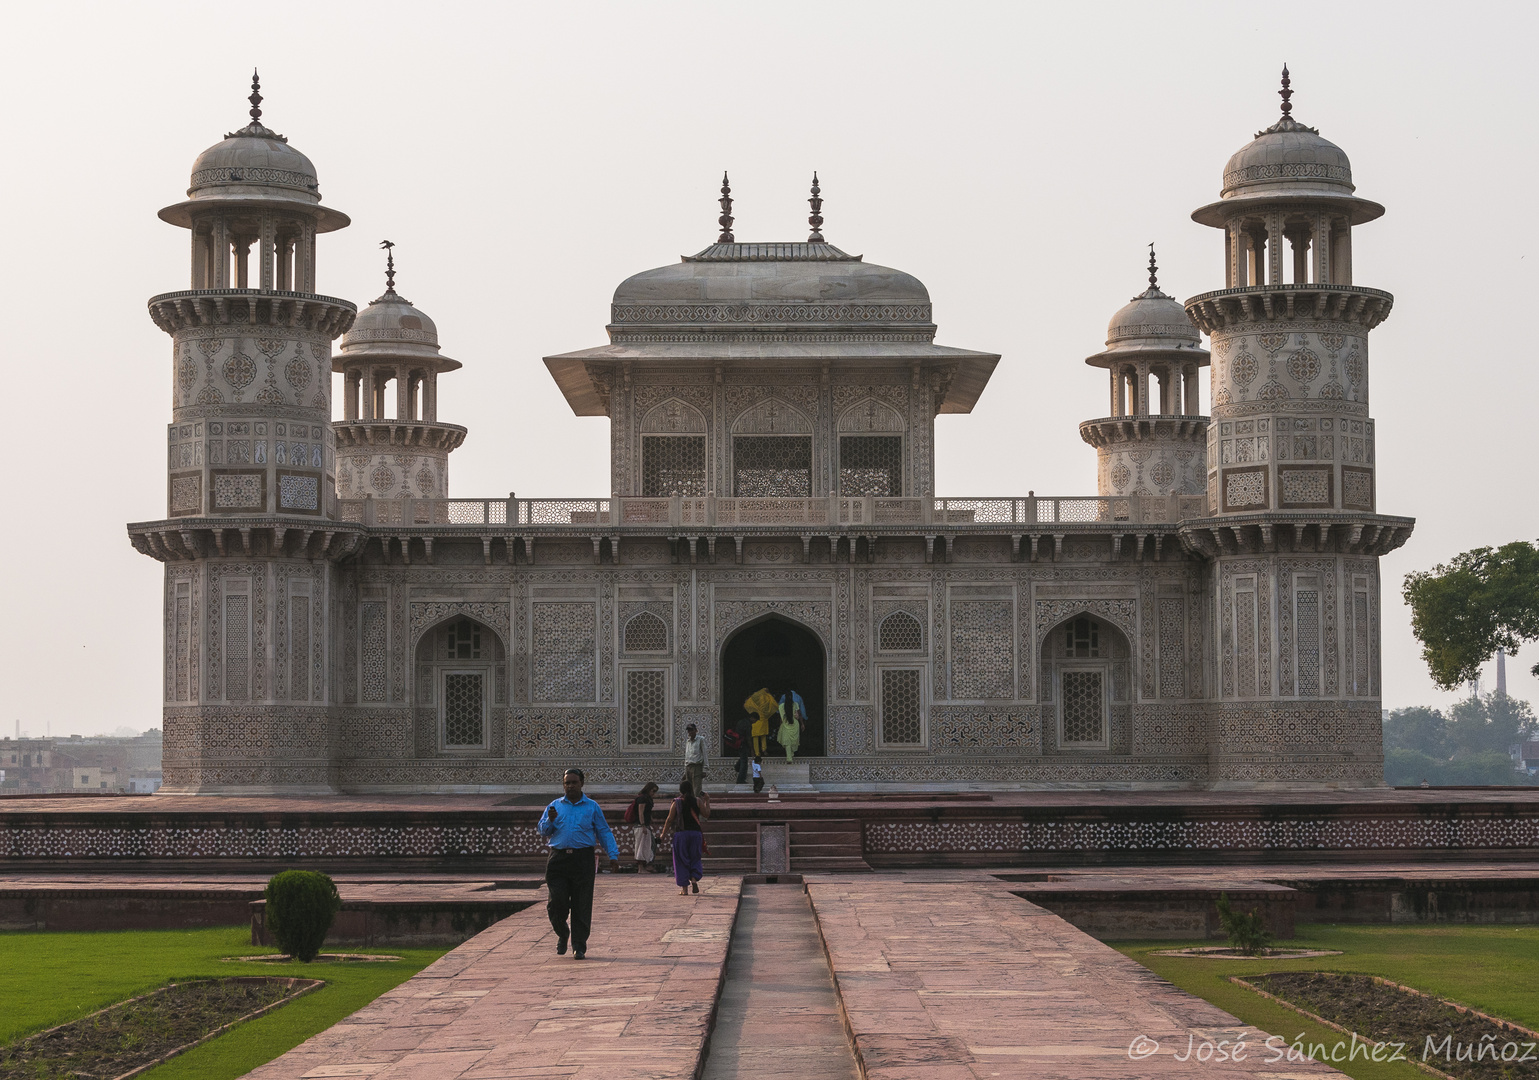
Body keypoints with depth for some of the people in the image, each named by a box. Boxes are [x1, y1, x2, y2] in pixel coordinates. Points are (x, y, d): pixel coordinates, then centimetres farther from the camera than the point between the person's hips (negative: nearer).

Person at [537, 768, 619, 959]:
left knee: (581, 905, -3)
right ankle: (562, 934, 21)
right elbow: (543, 831, 12)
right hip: (558, 859, 1)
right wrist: (550, 820, -10)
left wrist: (613, 855, 0)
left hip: (583, 859, -1)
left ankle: (579, 946, 3)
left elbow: (604, 832, 10)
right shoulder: (555, 806, 14)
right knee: (557, 902, -6)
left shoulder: (592, 807, 10)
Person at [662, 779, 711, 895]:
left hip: (681, 834, -1)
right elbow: (706, 814, 4)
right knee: (695, 858, 14)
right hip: (695, 832, 1)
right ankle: (694, 879, -13)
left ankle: (684, 888, 3)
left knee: (682, 860, 6)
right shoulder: (697, 801, -1)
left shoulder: (676, 803, -2)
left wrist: (664, 834, 8)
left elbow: (669, 820, -2)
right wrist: (707, 802, 16)